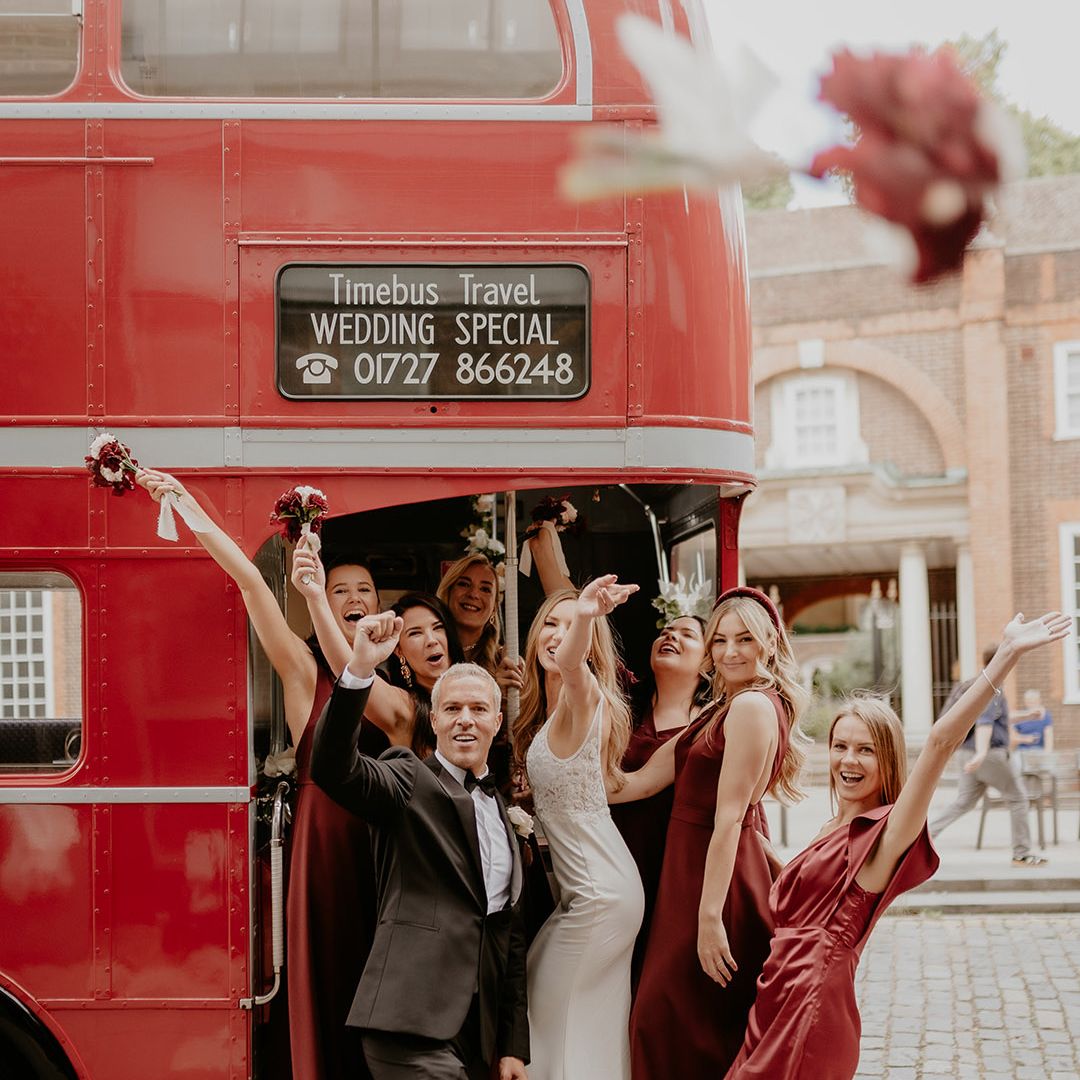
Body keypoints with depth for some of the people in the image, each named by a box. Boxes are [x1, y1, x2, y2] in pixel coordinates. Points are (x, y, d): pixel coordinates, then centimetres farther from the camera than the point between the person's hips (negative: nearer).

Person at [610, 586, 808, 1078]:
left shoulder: (752, 706, -14)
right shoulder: (722, 709, 15)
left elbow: (729, 818, -20)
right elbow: (642, 781, 9)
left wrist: (710, 917, -22)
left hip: (720, 875, -9)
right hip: (695, 867, 9)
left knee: (670, 1023, -4)